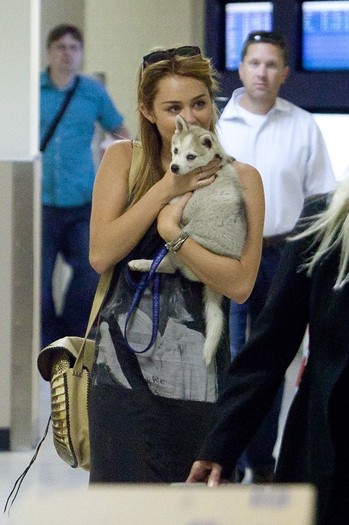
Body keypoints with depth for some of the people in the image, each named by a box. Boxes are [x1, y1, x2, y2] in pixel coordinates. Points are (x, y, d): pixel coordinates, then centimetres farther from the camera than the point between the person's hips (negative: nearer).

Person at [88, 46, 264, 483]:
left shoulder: (240, 179, 2)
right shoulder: (124, 160, 6)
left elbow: (240, 284, -8)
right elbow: (101, 254, -7)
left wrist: (172, 231, -14)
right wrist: (167, 188, -8)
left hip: (198, 372, 0)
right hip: (122, 364, 0)